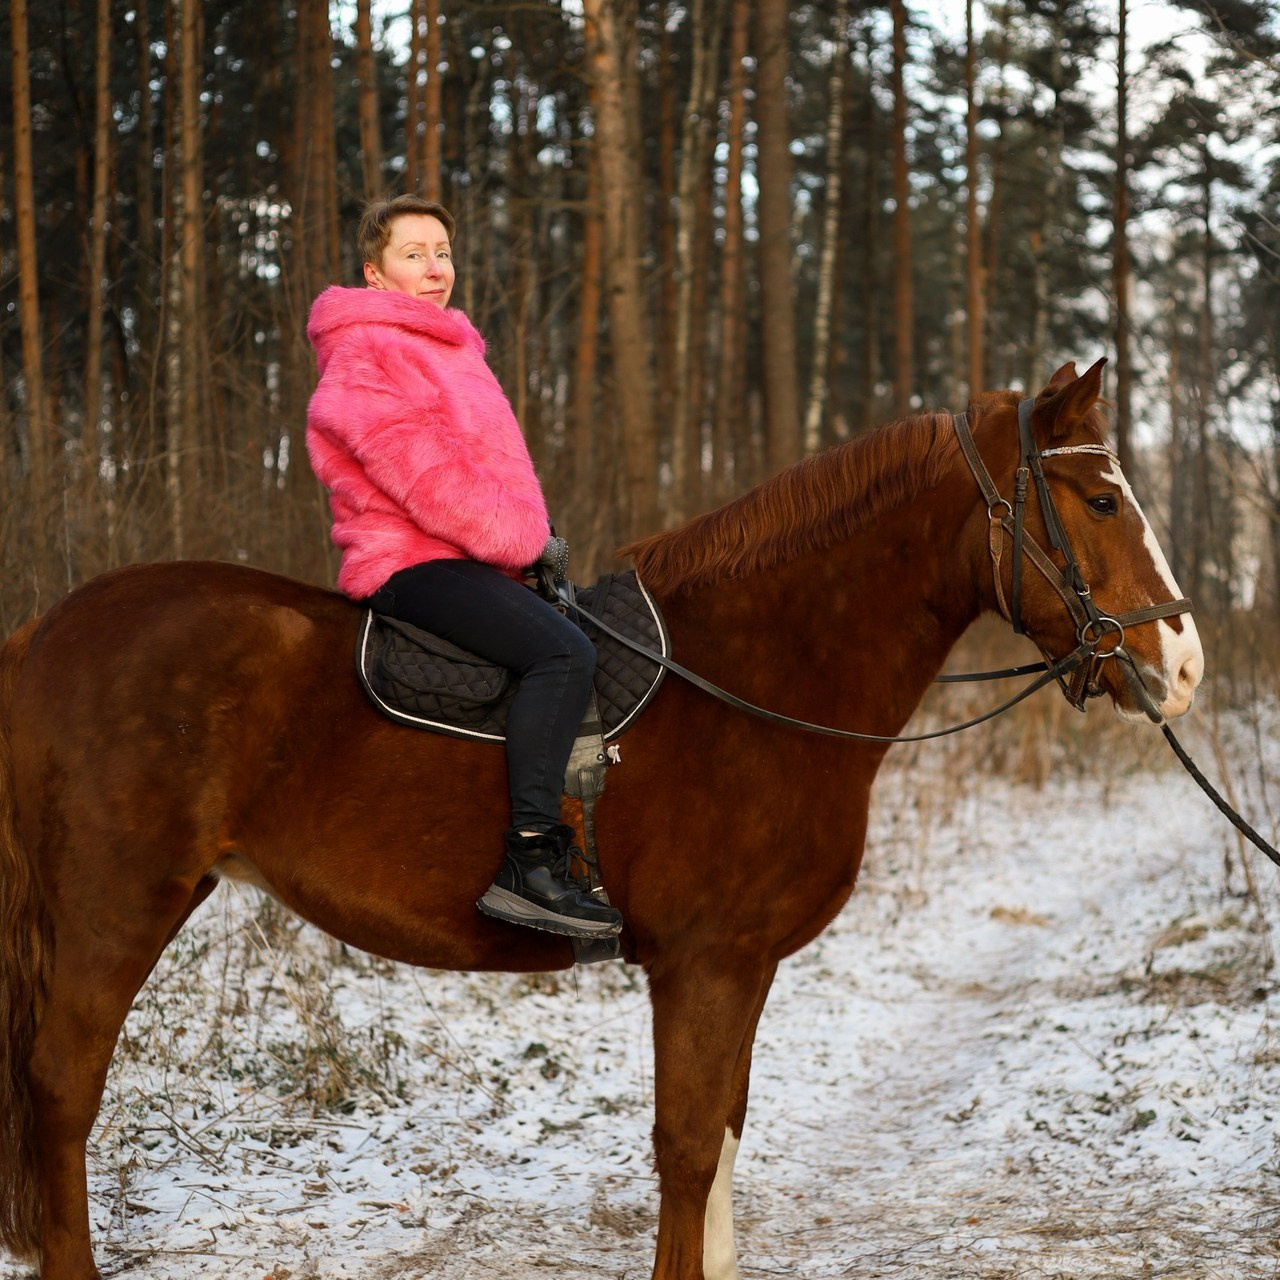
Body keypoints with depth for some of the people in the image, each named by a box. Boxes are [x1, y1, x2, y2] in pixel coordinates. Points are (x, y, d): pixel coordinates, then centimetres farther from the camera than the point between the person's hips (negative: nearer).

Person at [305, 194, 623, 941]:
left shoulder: (448, 348, 25)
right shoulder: (367, 353, -8)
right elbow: (424, 476, -16)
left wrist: (530, 535, 10)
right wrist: (521, 542, -13)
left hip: (470, 557, 11)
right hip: (414, 563, -11)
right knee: (563, 652, -30)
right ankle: (530, 865, -35)